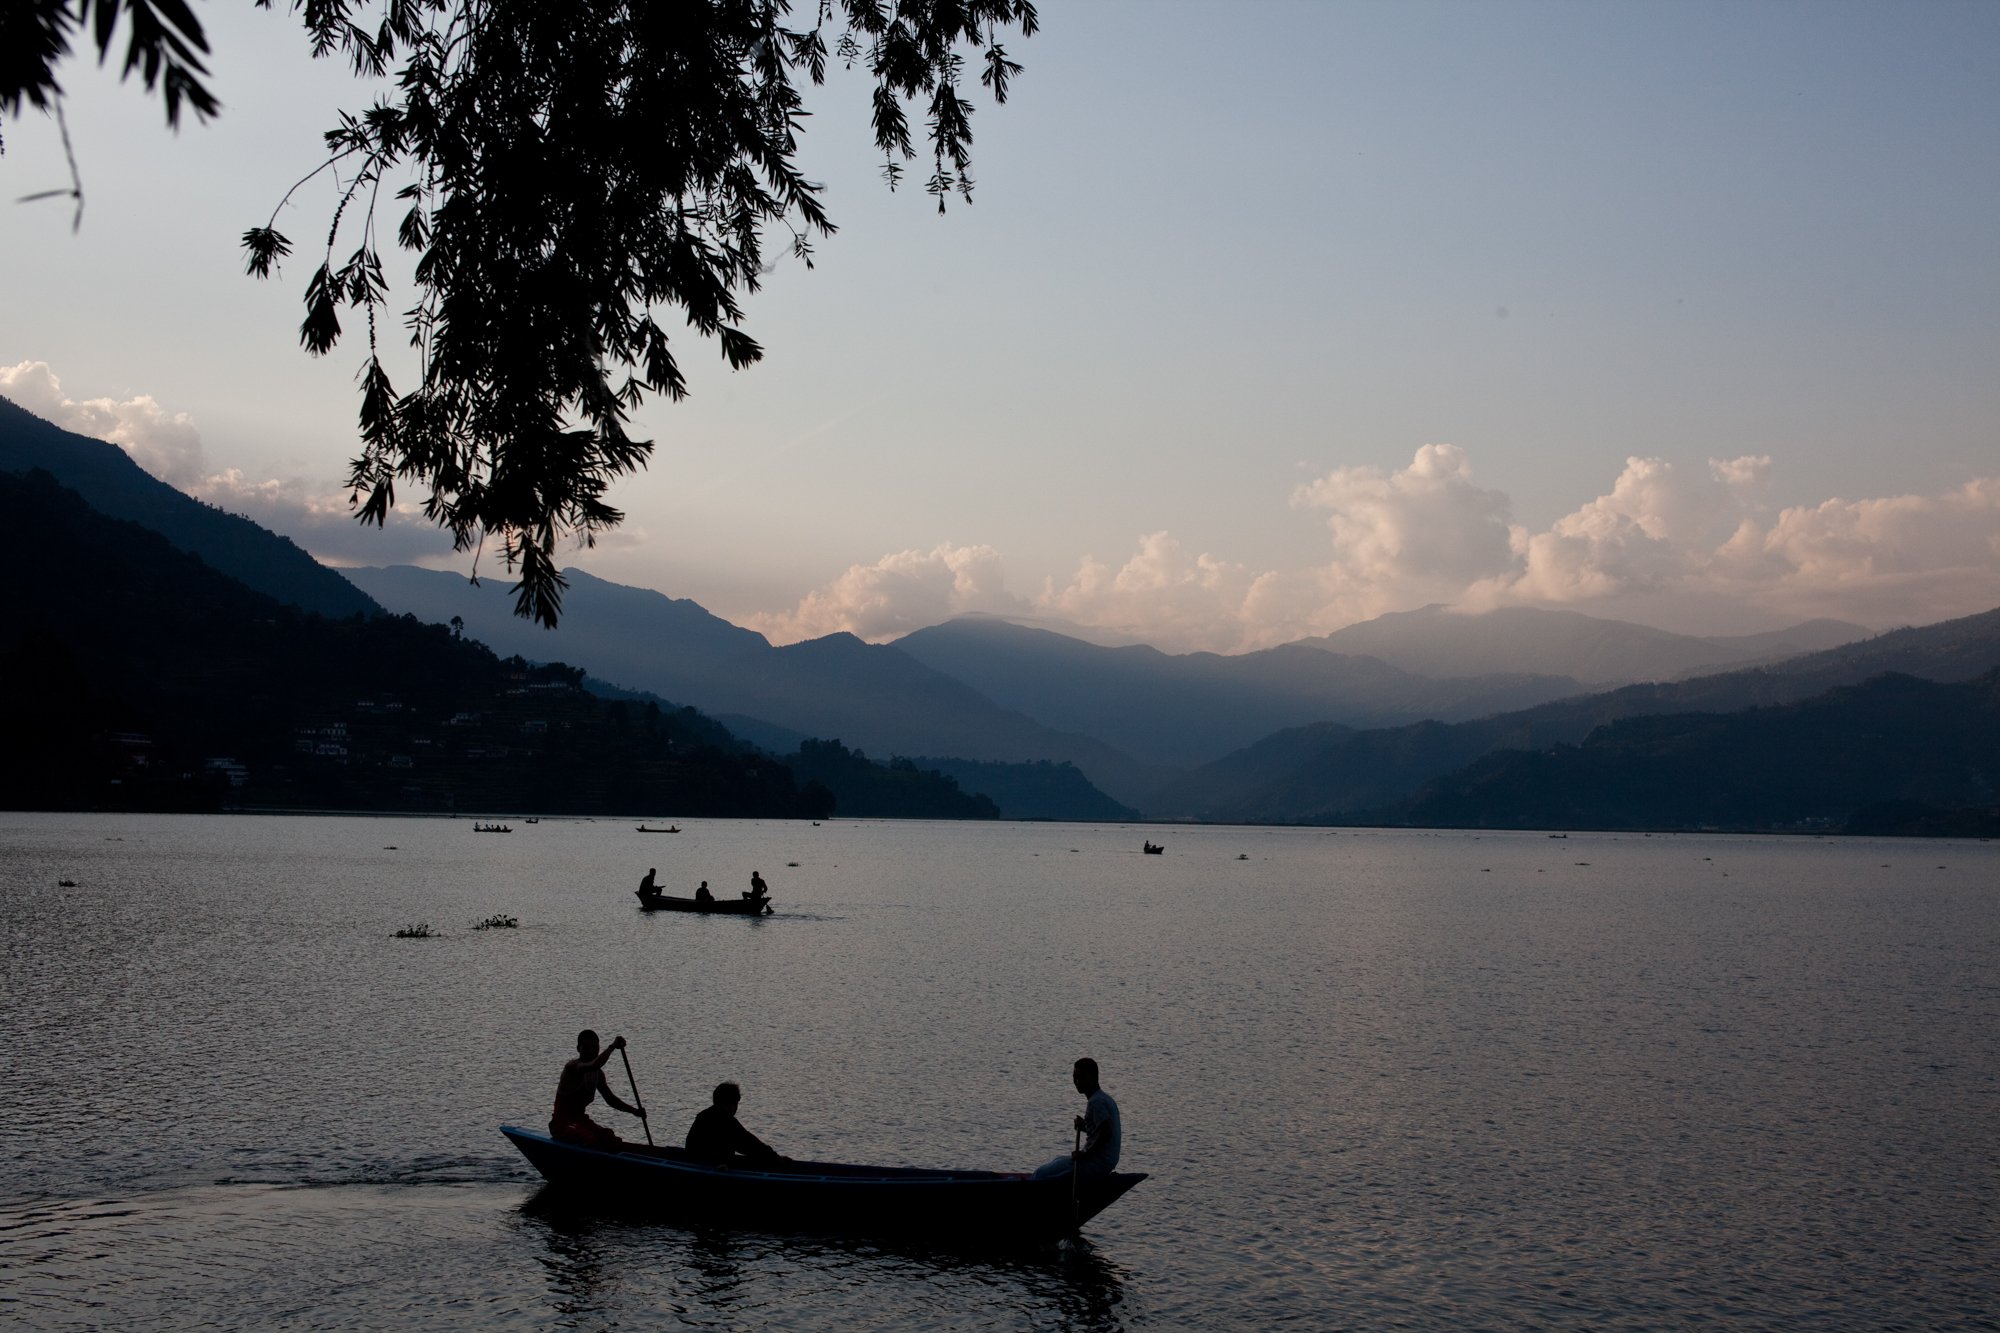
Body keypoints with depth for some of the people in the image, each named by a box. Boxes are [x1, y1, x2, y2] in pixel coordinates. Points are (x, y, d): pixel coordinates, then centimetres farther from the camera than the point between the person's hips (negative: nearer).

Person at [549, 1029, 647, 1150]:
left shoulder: (597, 1073, 10)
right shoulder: (572, 1067, -17)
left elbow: (610, 1098, 18)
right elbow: (593, 1065, -39)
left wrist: (634, 1111, 4)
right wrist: (612, 1046, -34)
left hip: (580, 1121, 8)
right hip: (561, 1124, -8)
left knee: (615, 1142, -12)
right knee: (591, 1140, -34)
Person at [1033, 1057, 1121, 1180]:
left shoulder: (1096, 1102, -18)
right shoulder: (1105, 1098, 13)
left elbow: (1106, 1134, -28)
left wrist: (1085, 1155, -19)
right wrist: (1085, 1127, 9)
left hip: (1096, 1164, -10)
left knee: (1040, 1173, -8)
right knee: (1057, 1161, 30)